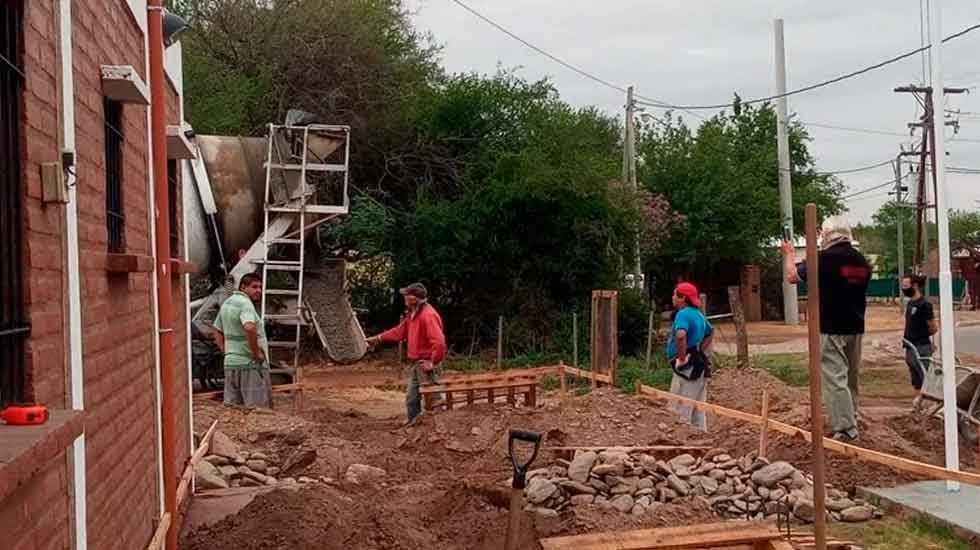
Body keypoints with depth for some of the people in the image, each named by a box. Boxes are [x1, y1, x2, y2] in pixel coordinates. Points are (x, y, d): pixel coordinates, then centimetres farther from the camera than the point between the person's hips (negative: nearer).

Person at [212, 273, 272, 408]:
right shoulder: (245, 303, -15)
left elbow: (217, 332, 23)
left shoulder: (227, 303, 14)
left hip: (230, 364, 9)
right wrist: (256, 352, -22)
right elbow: (250, 328, -34)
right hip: (251, 366, -9)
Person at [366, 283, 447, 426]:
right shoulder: (412, 314, 12)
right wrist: (378, 339, 20)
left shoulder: (428, 315, -22)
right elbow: (399, 332, 21)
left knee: (433, 399, -5)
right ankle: (413, 423, 26)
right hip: (417, 364, 10)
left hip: (426, 365, -10)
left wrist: (433, 362, -22)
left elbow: (439, 342, -29)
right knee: (412, 398, 16)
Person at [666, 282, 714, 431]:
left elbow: (680, 335, -36)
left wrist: (682, 358, -24)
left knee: (680, 411, -5)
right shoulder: (698, 314, 13)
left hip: (687, 367, -9)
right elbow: (710, 332, 31)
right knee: (697, 408, 14)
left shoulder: (683, 314, -16)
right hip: (699, 366, 9)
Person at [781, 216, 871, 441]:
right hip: (855, 328, 7)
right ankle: (851, 421, 29)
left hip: (830, 329, -7)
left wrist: (789, 254, 7)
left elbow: (792, 276, -10)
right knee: (851, 378, 18)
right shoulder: (861, 260, 6)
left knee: (835, 379, -6)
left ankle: (845, 431, -8)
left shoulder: (825, 258, -15)